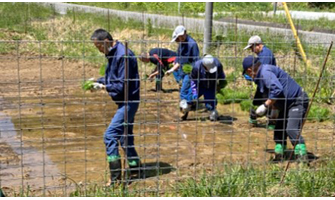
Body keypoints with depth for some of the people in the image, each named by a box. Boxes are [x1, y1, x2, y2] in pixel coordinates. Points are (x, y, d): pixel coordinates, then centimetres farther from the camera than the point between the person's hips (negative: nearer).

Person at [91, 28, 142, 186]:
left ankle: (115, 178, -9)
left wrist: (104, 87, -13)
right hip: (124, 103, 10)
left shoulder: (123, 56, -21)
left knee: (110, 135, -14)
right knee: (125, 137, 18)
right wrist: (98, 81, 5)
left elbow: (123, 85, -22)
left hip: (128, 102, -10)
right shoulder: (112, 55, 11)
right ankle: (135, 168, 33)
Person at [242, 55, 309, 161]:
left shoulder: (265, 72, -19)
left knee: (291, 130, -22)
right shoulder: (262, 73, 14)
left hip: (297, 101, -11)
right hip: (287, 104, 11)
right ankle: (278, 156, 19)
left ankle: (302, 155, -24)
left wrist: (266, 105, -24)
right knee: (279, 129, 13)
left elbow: (277, 89, -32)